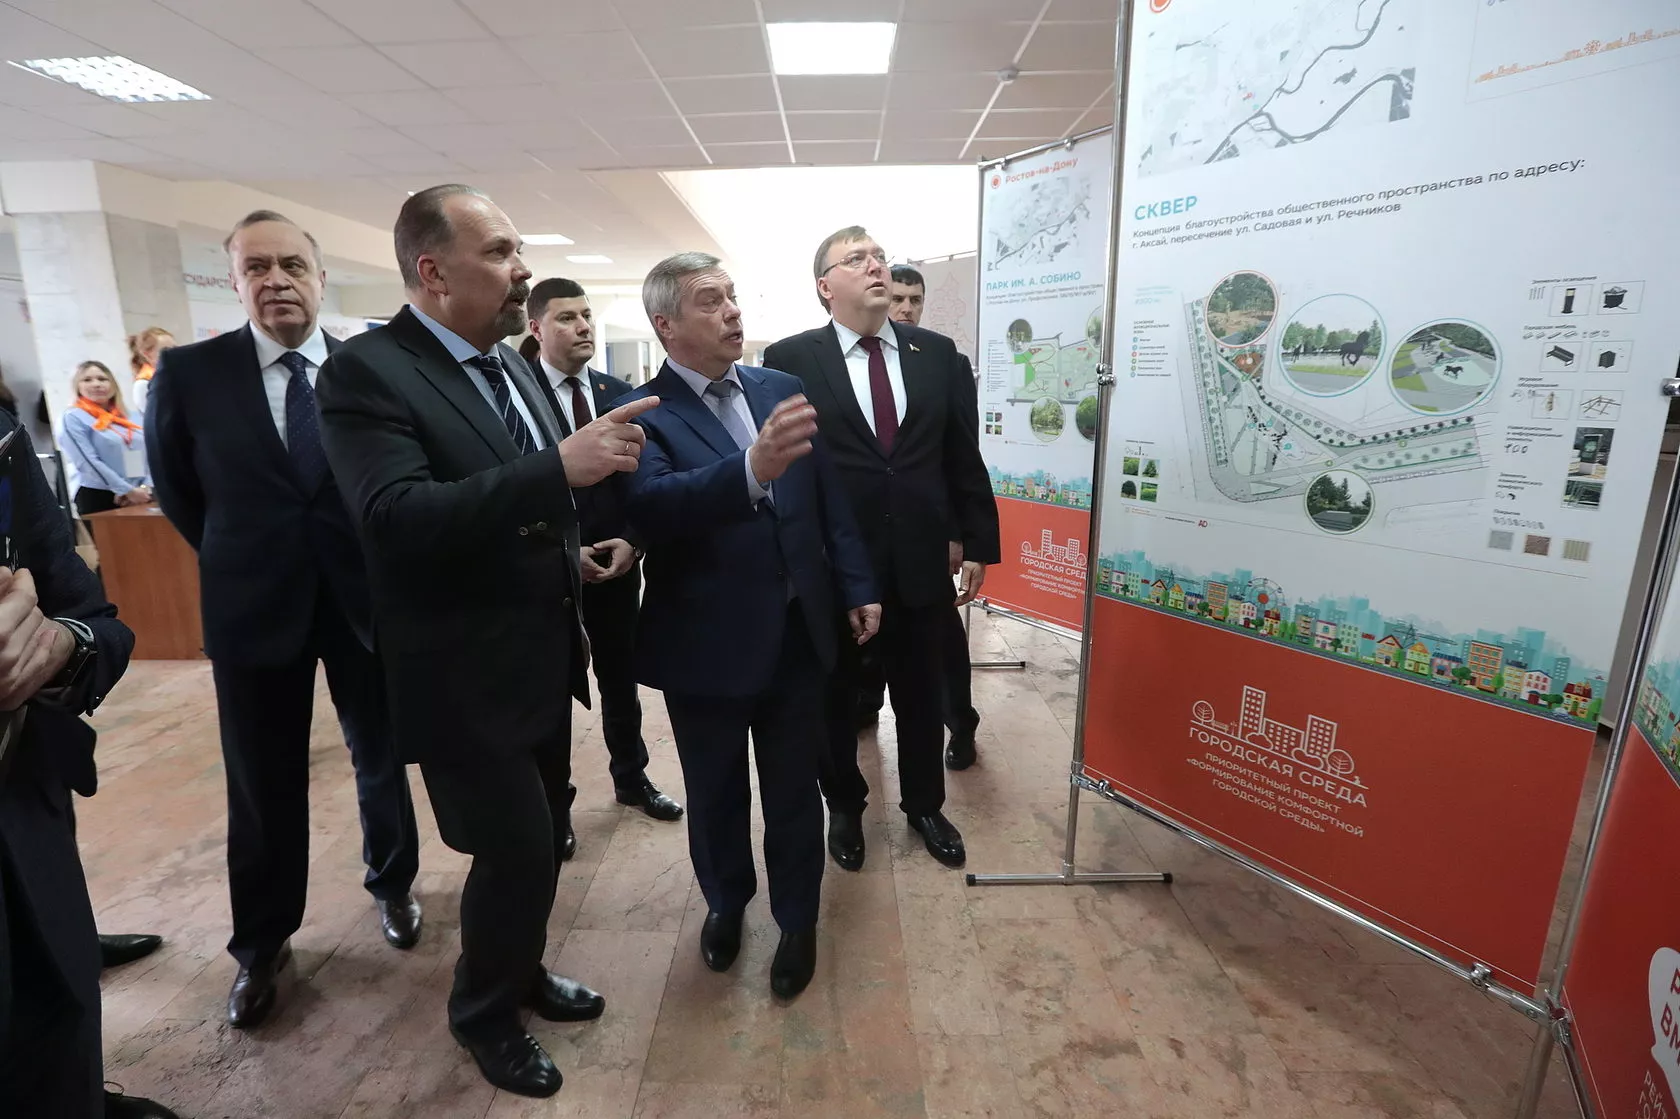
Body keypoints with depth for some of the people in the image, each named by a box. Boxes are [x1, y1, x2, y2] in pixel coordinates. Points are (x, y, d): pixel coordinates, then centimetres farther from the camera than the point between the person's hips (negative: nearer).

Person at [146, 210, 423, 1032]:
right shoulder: (189, 372, -3)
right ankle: (262, 942, 34)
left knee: (380, 760, 16)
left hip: (367, 599, 0)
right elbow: (176, 489, 8)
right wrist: (237, 562, 9)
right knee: (263, 786, 12)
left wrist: (385, 568, 0)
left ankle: (391, 885, 41)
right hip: (255, 608, 1)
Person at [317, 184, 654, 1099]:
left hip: (542, 660, 8)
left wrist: (583, 548, 4)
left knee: (545, 836, 20)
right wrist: (561, 467, -35)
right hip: (465, 677, -7)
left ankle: (520, 970, 47)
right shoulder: (366, 371, -15)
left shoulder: (511, 364, 9)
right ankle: (484, 1013, 34)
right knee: (516, 851, 4)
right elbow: (397, 518, -30)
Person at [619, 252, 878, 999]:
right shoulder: (641, 414, -11)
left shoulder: (781, 389, 3)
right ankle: (725, 902, 47)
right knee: (716, 795, 19)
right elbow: (649, 505, -30)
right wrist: (751, 472, -45)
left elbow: (829, 496, 8)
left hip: (796, 633, 3)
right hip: (706, 644, -2)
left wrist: (857, 587, 6)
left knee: (794, 791, 17)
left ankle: (797, 920, 40)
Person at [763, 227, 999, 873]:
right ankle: (844, 806, 40)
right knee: (836, 694, 16)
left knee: (921, 692, 17)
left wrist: (978, 545, 5)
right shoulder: (790, 359, -5)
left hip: (922, 558, 3)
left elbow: (964, 457, 6)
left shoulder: (938, 354, 5)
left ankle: (924, 805, 41)